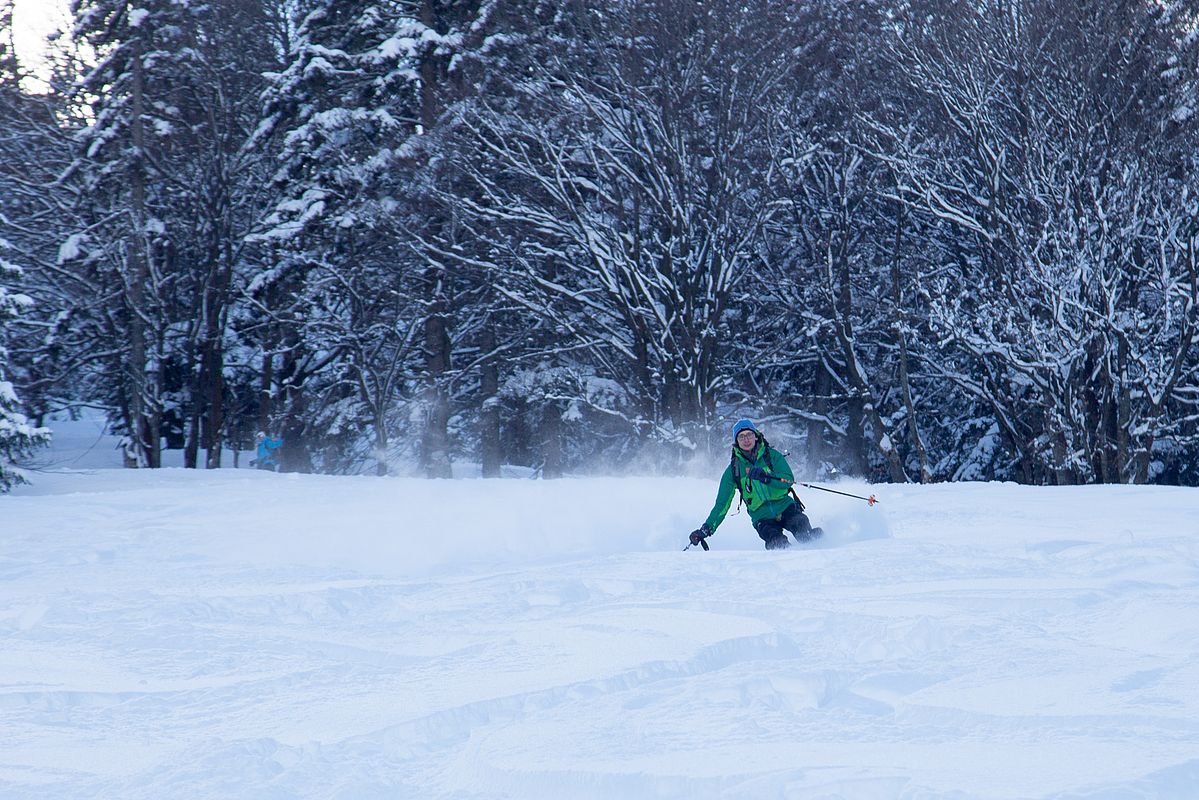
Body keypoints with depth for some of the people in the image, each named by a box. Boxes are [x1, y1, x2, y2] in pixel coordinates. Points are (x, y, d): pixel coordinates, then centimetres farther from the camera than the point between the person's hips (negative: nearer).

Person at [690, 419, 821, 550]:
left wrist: (765, 477, -27)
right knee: (777, 543, -30)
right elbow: (722, 504, 10)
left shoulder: (771, 455, 4)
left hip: (784, 505, 0)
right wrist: (707, 528, 1)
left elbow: (789, 480, -9)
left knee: (800, 523, -32)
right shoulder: (734, 469, 7)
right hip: (762, 517, 0)